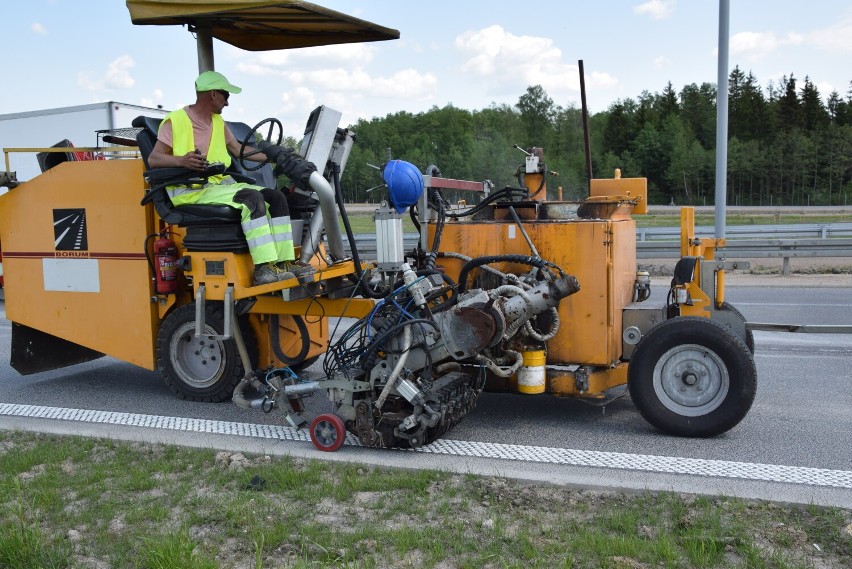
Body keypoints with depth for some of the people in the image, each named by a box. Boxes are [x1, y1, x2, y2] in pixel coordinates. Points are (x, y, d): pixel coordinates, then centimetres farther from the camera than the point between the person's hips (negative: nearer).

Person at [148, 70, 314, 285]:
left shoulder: (218, 122, 21)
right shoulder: (176, 120, -4)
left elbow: (239, 150, 28)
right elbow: (153, 158, -9)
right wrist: (181, 160, -29)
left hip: (220, 184, 8)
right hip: (190, 192, -8)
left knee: (276, 196, -8)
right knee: (252, 197, -31)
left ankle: (284, 261, -13)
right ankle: (264, 267, -35)